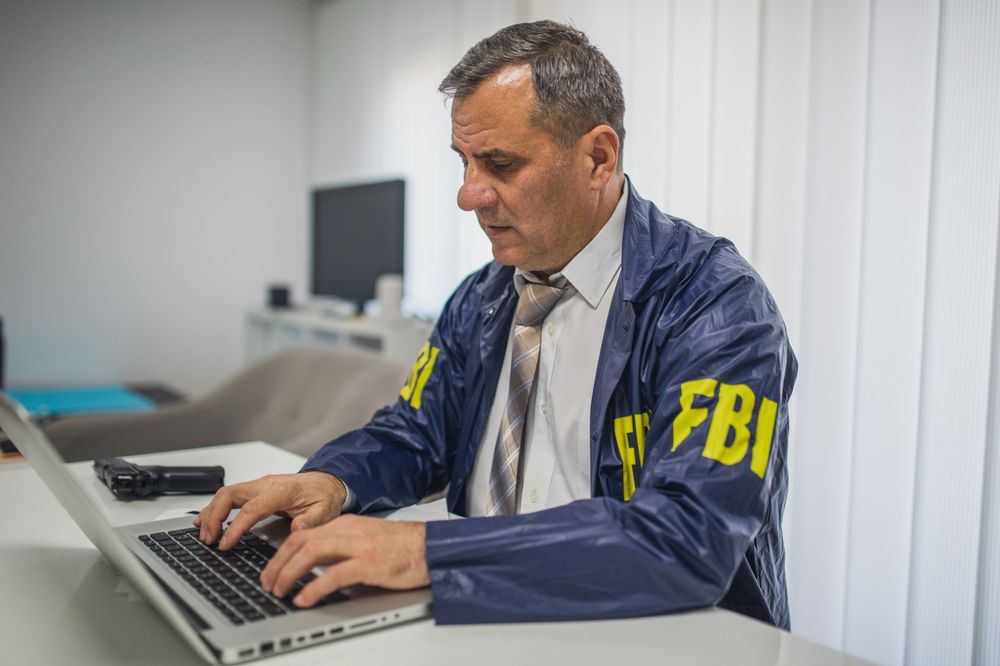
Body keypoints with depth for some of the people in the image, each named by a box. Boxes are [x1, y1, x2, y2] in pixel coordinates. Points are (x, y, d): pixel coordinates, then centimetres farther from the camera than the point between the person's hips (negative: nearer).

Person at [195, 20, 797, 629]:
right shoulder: (479, 303, 5)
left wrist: (427, 552, -32)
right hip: (493, 625, 5)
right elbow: (413, 436, 14)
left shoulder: (719, 305, -16)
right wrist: (331, 481, -9)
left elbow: (691, 538, -28)